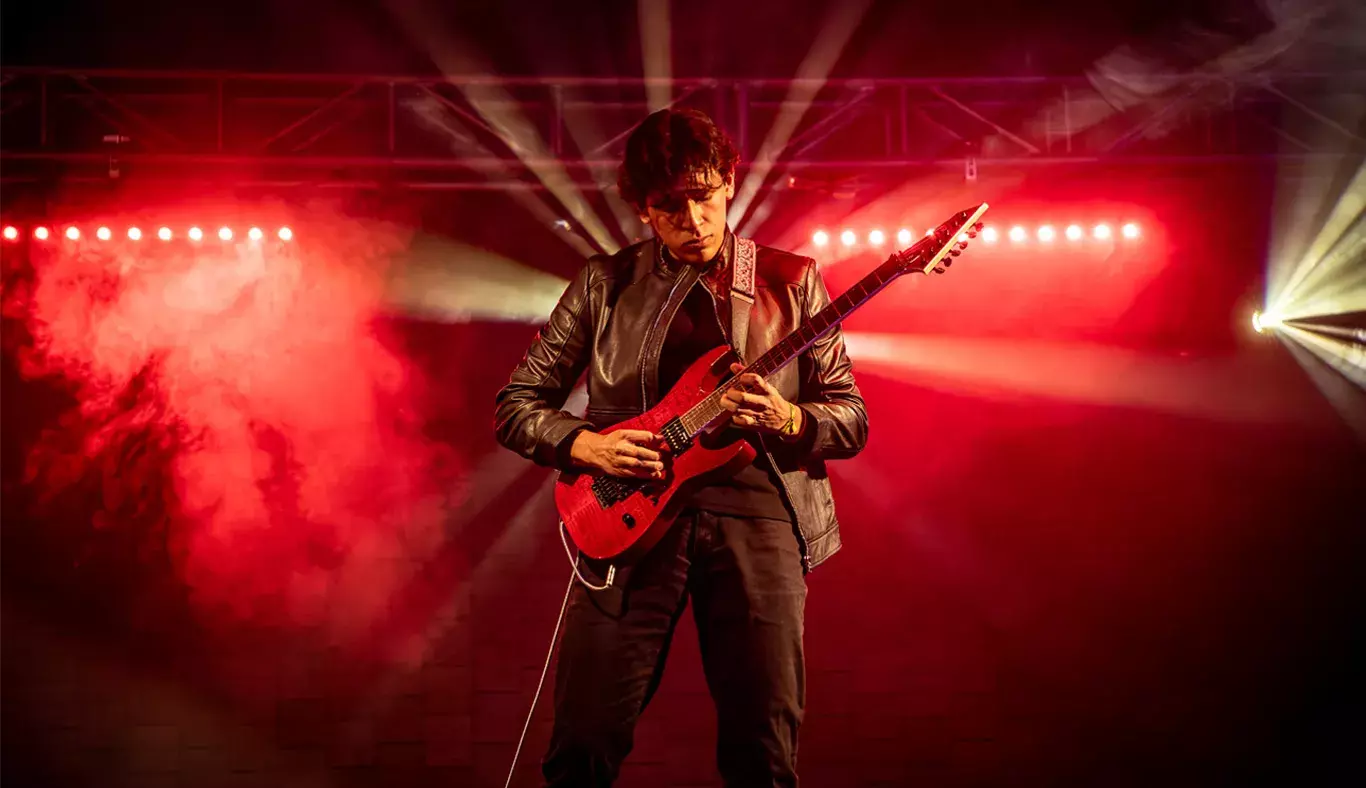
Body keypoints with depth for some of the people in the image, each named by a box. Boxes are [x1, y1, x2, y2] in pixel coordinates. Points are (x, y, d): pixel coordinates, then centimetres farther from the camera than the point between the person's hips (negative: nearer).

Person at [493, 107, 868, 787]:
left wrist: (787, 419, -11)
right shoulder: (605, 284, 10)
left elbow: (852, 418, 10)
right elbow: (514, 406, 11)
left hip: (757, 507, 0)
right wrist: (585, 445, -8)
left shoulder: (789, 281, 11)